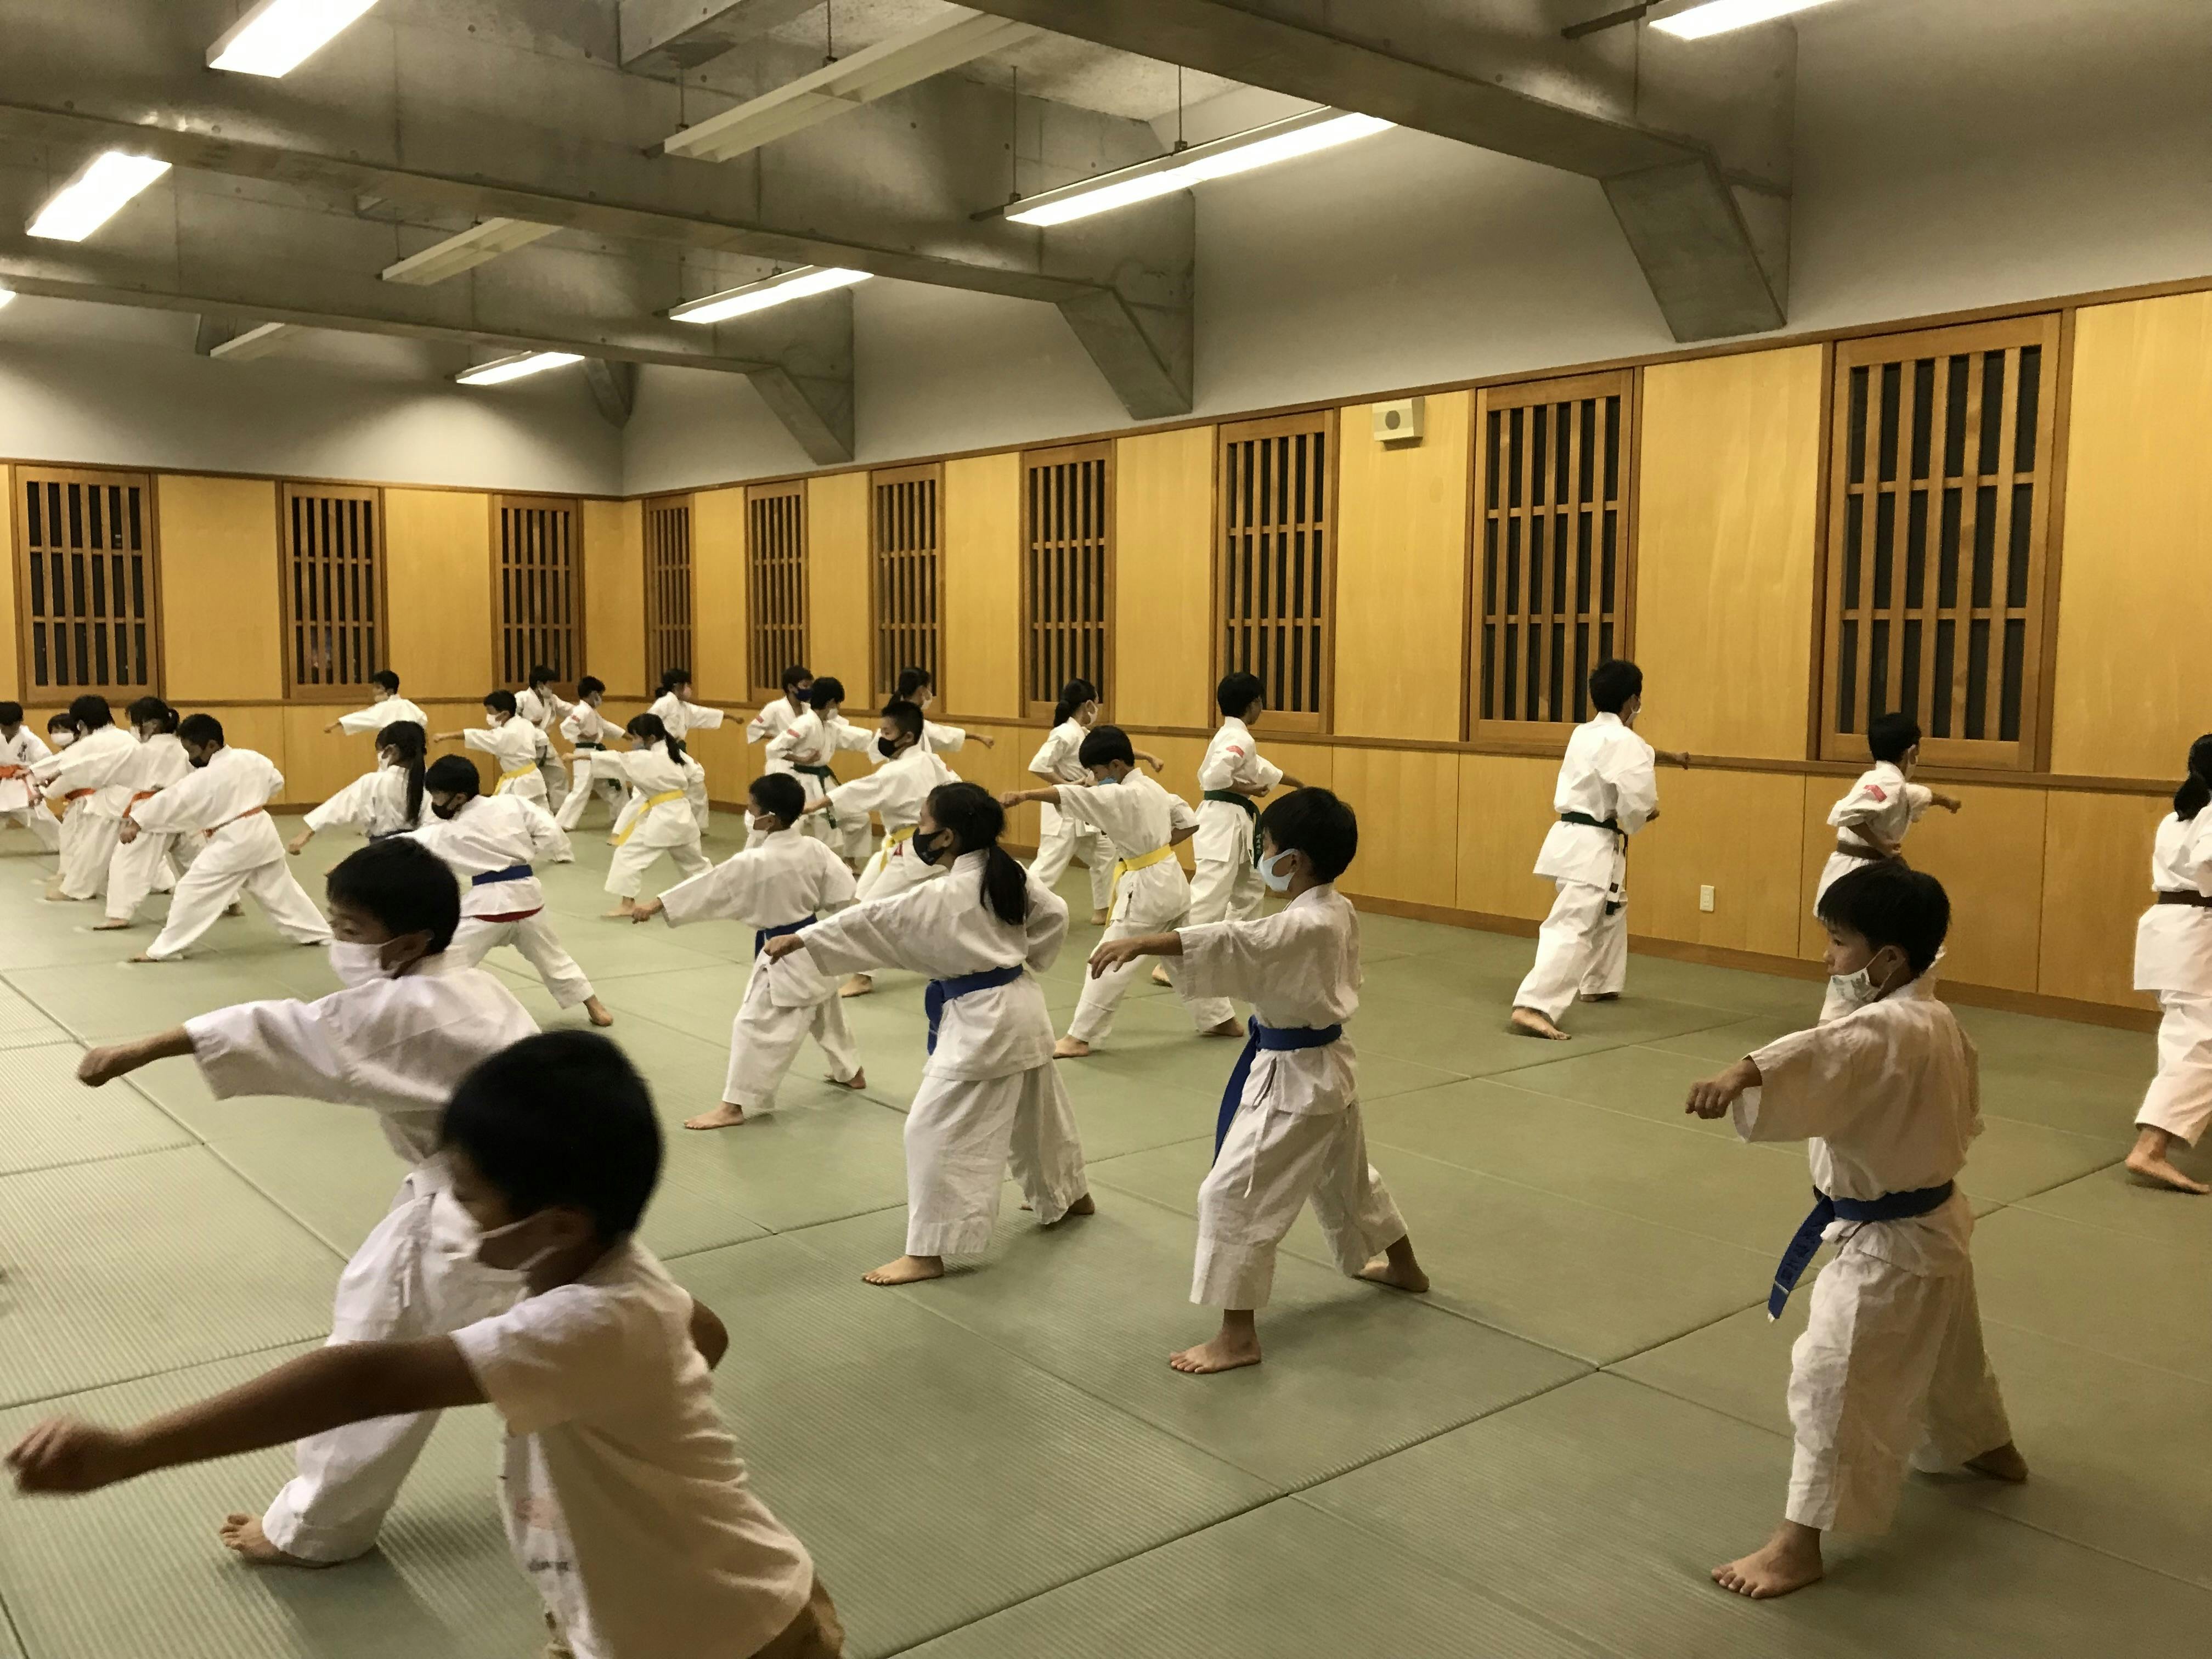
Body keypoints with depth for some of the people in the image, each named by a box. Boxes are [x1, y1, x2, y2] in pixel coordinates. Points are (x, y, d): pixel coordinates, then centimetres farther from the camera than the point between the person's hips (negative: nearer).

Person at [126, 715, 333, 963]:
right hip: (263, 833, 8)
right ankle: (317, 933, 27)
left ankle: (165, 949, -3)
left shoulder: (206, 778, -17)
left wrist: (137, 823, -14)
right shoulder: (252, 759, 3)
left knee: (193, 890, -4)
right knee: (279, 888, 20)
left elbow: (171, 801, -17)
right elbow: (276, 783, 17)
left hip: (233, 842, -8)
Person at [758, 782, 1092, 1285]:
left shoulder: (943, 896, -20)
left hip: (984, 1022, -9)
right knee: (1037, 1111, 28)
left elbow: (871, 922, -21)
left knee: (935, 1128, -5)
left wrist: (800, 940, -18)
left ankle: (926, 1252, -3)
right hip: (1022, 1008, 9)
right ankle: (1071, 1195, 49)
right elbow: (1054, 914, 10)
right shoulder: (1010, 876, 3)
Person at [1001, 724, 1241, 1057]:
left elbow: (1076, 795, -32)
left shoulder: (1121, 796, -18)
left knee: (1110, 961, -5)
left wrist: (1024, 795, -40)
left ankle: (1079, 1037, -3)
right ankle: (1222, 1019, 31)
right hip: (1172, 882, 9)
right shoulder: (1154, 789, 9)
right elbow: (1190, 823, 14)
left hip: (1146, 889, -9)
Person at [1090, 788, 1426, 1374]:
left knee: (1233, 1194, -6)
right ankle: (1404, 1267, 52)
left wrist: (1141, 942, -49)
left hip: (1295, 1078, -10)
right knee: (1346, 1177, 30)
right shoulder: (1339, 911, 1)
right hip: (1328, 1065, 10)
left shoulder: (1305, 926, -28)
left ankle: (1238, 1336, 0)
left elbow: (1232, 942, -42)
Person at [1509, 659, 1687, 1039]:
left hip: (1572, 837, 10)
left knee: (1611, 912, 30)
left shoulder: (1586, 733, 14)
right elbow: (1636, 801, -24)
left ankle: (1598, 984, 43)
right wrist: (1647, 814, 1)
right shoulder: (1622, 741, -15)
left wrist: (1667, 756, 51)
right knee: (1572, 929, -17)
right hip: (1592, 845, -10)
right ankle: (1533, 1006, -28)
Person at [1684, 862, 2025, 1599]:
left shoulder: (1889, 1029, -30)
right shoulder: (1939, 1021, 2)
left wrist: (1744, 1072, -70)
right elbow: (1967, 1116, 17)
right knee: (1947, 1351, 33)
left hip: (1890, 1241, -10)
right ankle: (1990, 1449, 59)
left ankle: (1798, 1544, -2)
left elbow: (1825, 1050, -55)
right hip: (1933, 1221, 11)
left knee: (1833, 1377, -7)